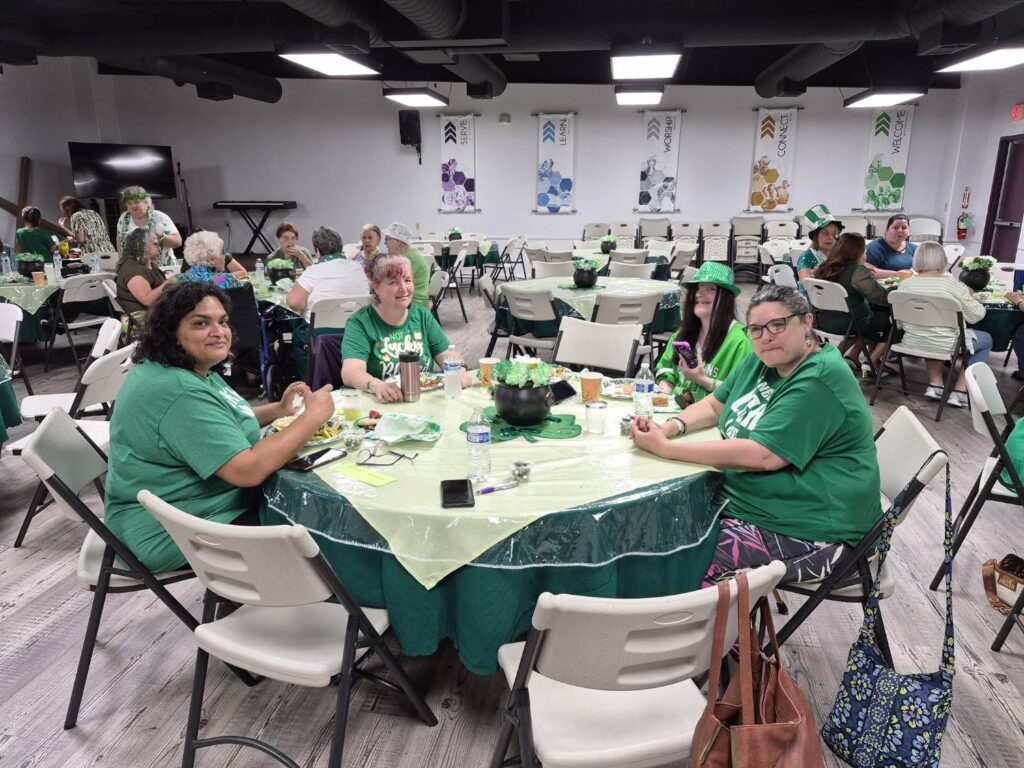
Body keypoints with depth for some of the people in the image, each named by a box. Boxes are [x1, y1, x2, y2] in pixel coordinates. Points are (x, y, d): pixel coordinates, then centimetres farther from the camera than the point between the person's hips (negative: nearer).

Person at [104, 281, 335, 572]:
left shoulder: (188, 369, 5)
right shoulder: (179, 392, -28)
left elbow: (221, 424, 18)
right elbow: (248, 469, -32)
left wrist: (279, 409, 3)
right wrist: (313, 416, -24)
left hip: (178, 508, 10)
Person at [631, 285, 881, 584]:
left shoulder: (819, 381, -20)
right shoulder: (761, 362, 8)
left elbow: (762, 455, -28)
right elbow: (714, 405, 17)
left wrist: (665, 448, -25)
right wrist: (669, 428, -6)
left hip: (807, 531, -9)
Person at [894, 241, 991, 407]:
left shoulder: (905, 284, -6)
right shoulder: (952, 284, -15)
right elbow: (976, 315, -6)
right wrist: (970, 297, 14)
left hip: (913, 343, 4)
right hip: (945, 345, -4)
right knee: (986, 340, 23)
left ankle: (935, 384, 21)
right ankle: (959, 392, 13)